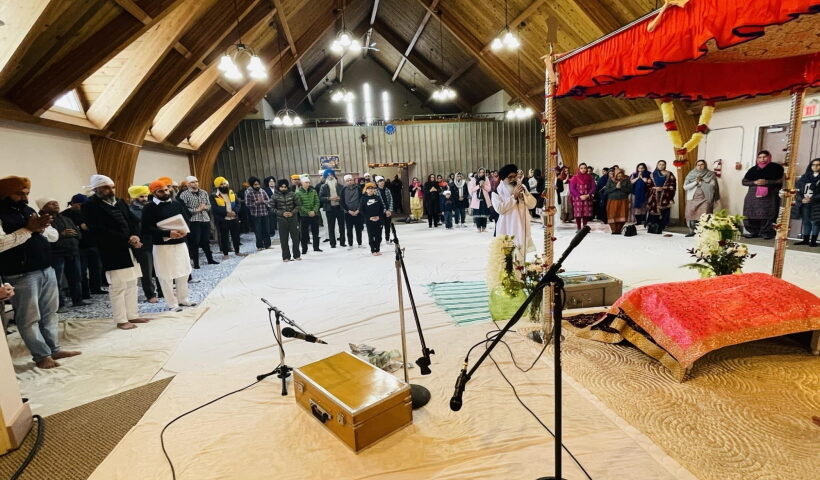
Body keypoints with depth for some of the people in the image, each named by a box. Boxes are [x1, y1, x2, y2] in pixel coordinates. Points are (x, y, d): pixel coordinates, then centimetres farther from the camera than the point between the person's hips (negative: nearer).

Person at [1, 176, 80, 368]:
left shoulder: (29, 210, 14)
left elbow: (54, 235, 13)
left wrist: (41, 228, -7)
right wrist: (28, 229, -20)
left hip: (47, 270, 7)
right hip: (21, 276, -7)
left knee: (50, 313, 13)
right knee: (30, 318, 2)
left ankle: (54, 349, 22)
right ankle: (42, 355, 10)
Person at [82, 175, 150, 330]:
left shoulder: (120, 202, 13)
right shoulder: (90, 206, -8)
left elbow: (133, 220, 11)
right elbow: (100, 231, -17)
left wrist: (135, 236, -10)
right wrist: (127, 239, -17)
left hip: (130, 250, 7)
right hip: (113, 254, -7)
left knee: (131, 285, 13)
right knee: (118, 287, 0)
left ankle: (133, 315, 23)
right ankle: (121, 320, 10)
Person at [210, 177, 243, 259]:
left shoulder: (232, 193, 9)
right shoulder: (214, 196, -7)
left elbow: (238, 203, 6)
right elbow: (215, 208, -16)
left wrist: (234, 211, -13)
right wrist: (226, 213, -22)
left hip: (234, 218, 4)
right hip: (222, 220, -4)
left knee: (236, 235, 11)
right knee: (224, 237, 3)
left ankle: (237, 251, 25)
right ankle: (225, 254, 12)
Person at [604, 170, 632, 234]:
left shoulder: (626, 180, 3)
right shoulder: (611, 180, 3)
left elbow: (630, 190, -2)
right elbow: (607, 190, -3)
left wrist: (621, 187, -13)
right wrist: (615, 187, -13)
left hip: (623, 201, 0)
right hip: (612, 200, 0)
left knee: (622, 216, -3)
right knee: (613, 216, -5)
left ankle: (619, 230, 7)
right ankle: (613, 230, 3)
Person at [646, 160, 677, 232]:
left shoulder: (669, 174, 6)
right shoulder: (653, 174, 14)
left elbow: (672, 185, -1)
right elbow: (649, 185, 12)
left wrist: (663, 188, -14)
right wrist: (655, 188, -7)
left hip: (665, 196, -2)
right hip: (654, 196, 2)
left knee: (664, 211, -7)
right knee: (654, 210, -7)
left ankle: (662, 226, -1)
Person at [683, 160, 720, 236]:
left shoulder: (710, 174, 4)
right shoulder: (691, 175, 6)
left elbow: (713, 185, -5)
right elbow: (685, 187, -3)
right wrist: (696, 182, -10)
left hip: (705, 199, -2)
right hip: (692, 199, 2)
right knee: (691, 215, 3)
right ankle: (691, 231, 15)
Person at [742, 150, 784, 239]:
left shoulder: (776, 168, 6)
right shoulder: (753, 169, 13)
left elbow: (780, 181, -1)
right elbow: (744, 182, 8)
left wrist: (767, 182, -15)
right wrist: (755, 182, -9)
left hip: (769, 195, -3)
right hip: (753, 195, 3)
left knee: (767, 214, -10)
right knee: (752, 214, -2)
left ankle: (766, 232, -2)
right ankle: (753, 232, 7)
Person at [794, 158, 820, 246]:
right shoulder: (805, 177, 13)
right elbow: (799, 190, 9)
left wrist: (812, 199, -17)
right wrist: (801, 199, -7)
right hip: (804, 203, 4)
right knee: (806, 221, 8)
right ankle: (805, 240, 13)